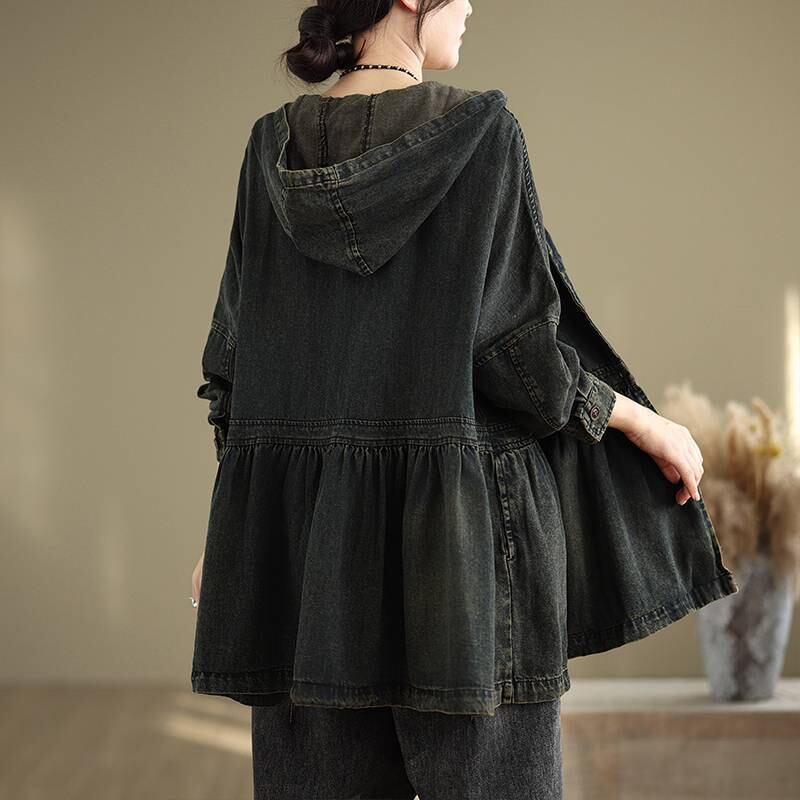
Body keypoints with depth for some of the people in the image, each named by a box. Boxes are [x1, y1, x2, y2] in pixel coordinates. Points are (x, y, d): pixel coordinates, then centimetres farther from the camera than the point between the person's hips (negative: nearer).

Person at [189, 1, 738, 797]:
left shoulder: (276, 147, 4)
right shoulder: (480, 129, -9)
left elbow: (234, 352, 5)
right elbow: (510, 340, -14)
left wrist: (226, 532, 12)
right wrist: (646, 425, 0)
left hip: (310, 528, 5)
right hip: (461, 527, -4)